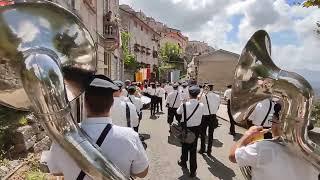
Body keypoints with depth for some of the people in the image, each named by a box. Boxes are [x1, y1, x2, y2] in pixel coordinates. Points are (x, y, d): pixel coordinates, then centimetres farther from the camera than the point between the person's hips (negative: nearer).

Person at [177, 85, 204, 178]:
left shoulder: (184, 105, -21)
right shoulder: (201, 105, -17)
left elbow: (178, 112, -2)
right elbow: (201, 114, 0)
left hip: (185, 128, -1)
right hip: (196, 129, 1)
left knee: (185, 146, 21)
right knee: (193, 149, 11)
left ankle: (183, 162, 45)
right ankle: (193, 171, 20)